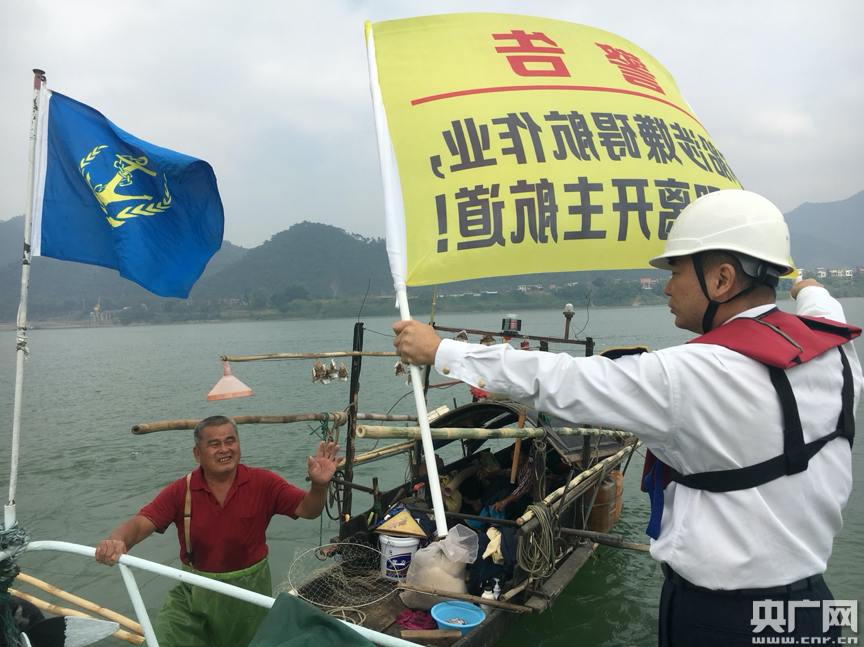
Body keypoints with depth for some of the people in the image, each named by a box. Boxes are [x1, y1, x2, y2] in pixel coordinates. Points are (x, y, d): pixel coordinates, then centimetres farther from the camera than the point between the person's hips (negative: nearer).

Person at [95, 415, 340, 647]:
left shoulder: (263, 483, -13)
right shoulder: (181, 491, -12)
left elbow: (307, 510, -15)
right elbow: (139, 524, -19)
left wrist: (319, 485, -37)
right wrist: (117, 541, -43)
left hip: (250, 590, 0)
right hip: (195, 592, 0)